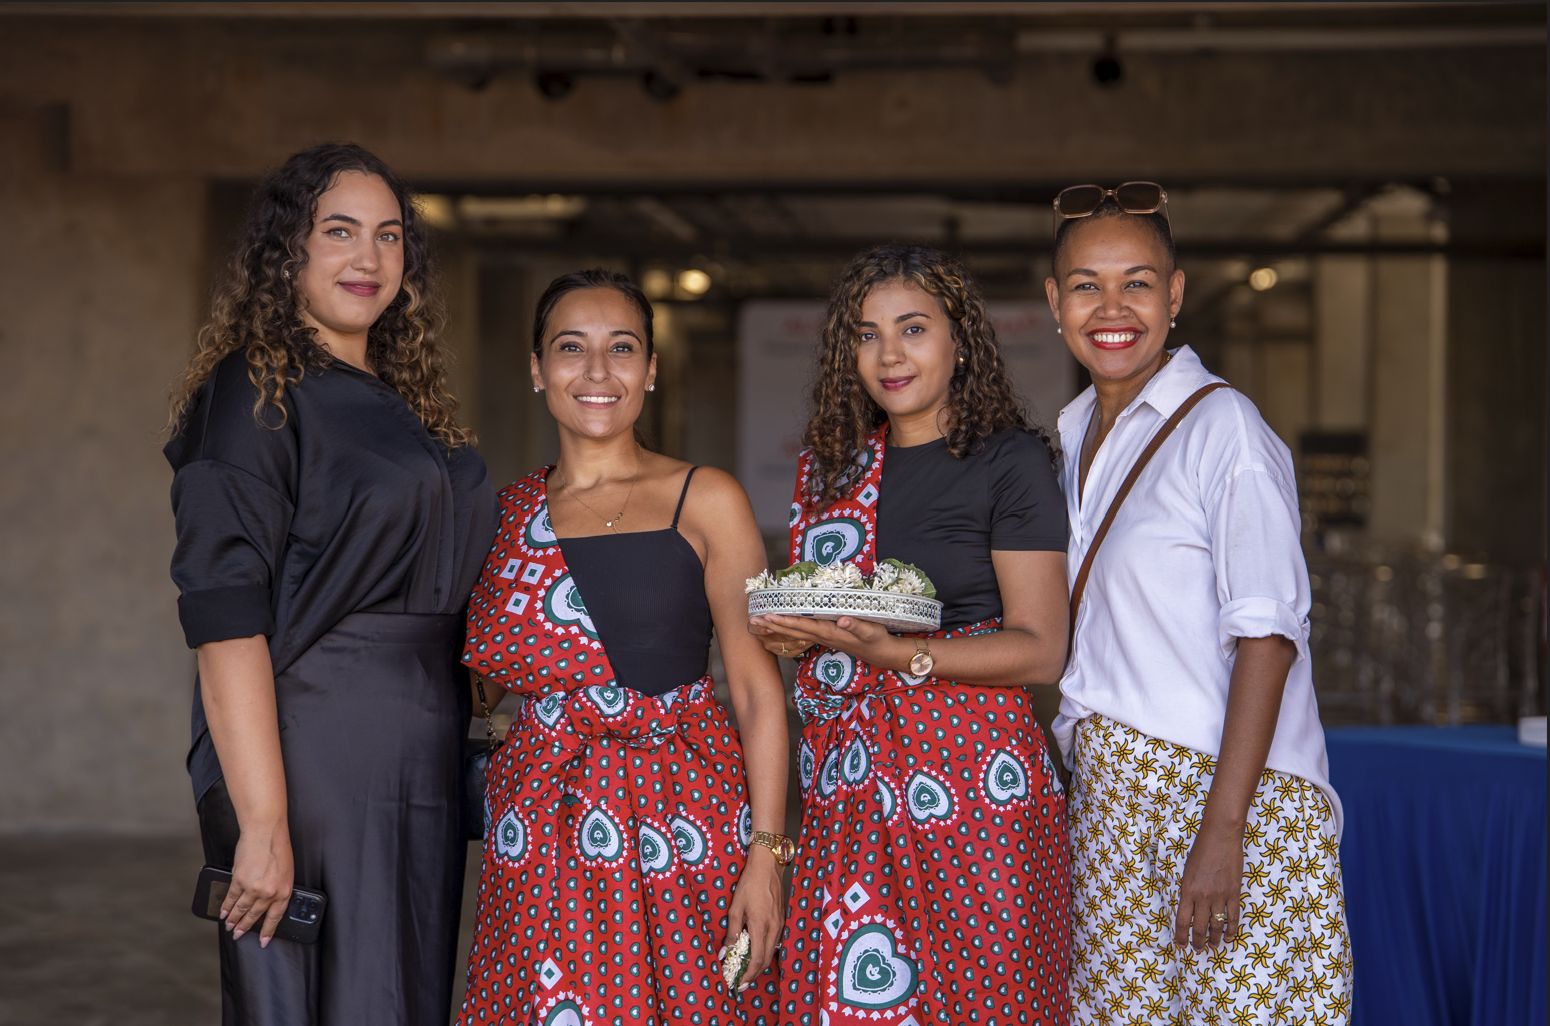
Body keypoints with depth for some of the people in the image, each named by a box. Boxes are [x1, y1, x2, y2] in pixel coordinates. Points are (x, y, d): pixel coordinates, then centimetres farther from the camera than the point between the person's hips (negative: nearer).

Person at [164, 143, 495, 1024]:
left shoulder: (405, 400, 14)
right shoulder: (253, 396, -8)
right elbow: (225, 619, -17)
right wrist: (262, 822, -23)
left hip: (420, 772, 7)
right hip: (311, 761, -7)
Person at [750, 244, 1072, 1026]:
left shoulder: (1009, 460, -4)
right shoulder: (829, 469, 13)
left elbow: (1040, 650, -10)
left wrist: (892, 652, -21)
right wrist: (790, 634, 1)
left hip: (970, 781, -5)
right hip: (848, 788, 5)